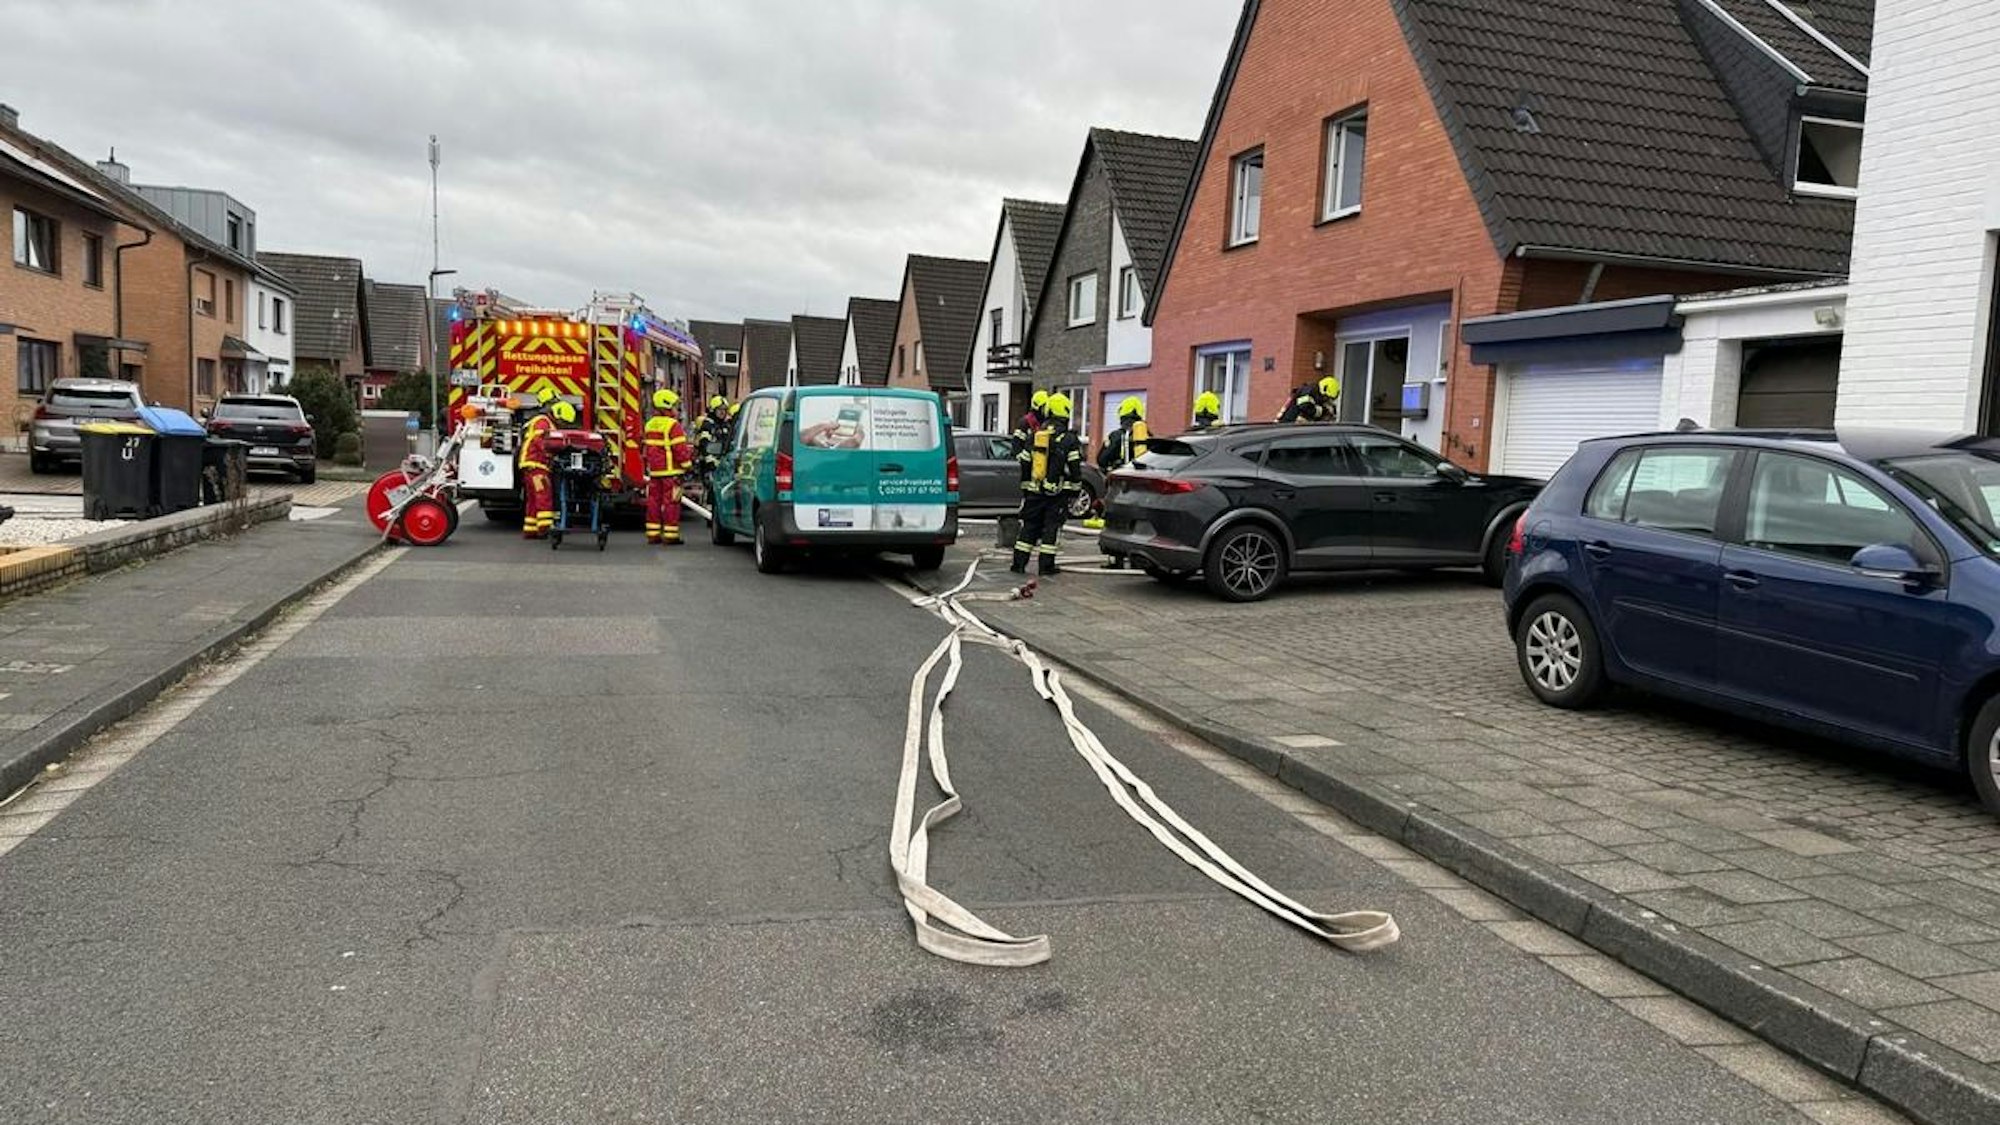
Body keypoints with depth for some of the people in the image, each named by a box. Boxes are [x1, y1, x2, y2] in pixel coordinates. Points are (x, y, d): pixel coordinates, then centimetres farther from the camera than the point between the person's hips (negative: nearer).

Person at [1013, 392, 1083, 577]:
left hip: (1034, 491, 4)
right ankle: (1046, 565, 1)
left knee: (1029, 526, 10)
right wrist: (1074, 491, 2)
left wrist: (1025, 488, 21)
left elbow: (1025, 465, 13)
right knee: (1052, 527, 1)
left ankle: (1019, 562, 9)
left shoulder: (1035, 437, 8)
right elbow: (1075, 469, -7)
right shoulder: (1070, 440, -7)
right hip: (1057, 492, -4)